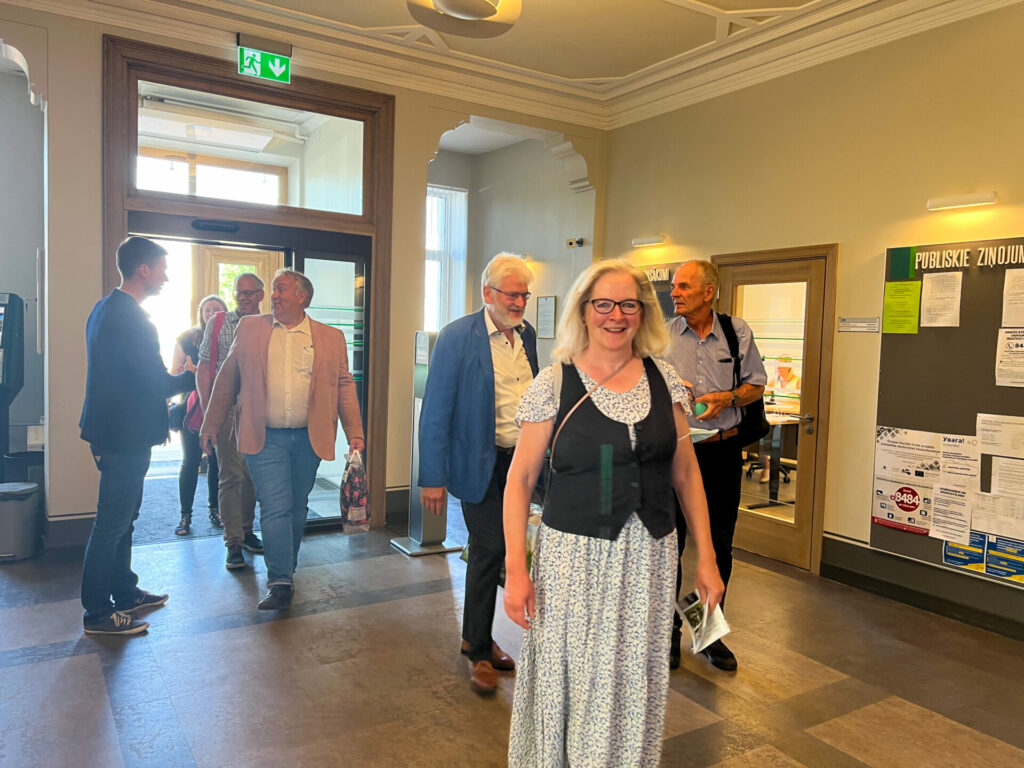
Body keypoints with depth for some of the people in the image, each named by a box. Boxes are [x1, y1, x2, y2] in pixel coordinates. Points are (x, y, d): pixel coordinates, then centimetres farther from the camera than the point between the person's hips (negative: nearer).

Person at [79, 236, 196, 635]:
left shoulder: (107, 308, 12)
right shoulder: (130, 317, -21)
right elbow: (157, 383, -20)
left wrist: (177, 376, 12)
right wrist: (192, 377, -3)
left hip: (115, 431, 11)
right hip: (125, 434, -11)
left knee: (122, 516, 19)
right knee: (113, 522, -1)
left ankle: (124, 593, 33)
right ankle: (97, 613, 10)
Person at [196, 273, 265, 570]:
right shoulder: (218, 324, 4)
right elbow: (204, 369, 3)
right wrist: (207, 409, -4)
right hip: (227, 411, -2)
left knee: (253, 475, 12)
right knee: (231, 477, -4)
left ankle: (246, 531, 27)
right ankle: (233, 543, 2)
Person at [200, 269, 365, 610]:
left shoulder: (331, 338, 5)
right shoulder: (250, 328, 6)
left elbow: (344, 386, 4)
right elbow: (227, 379, 8)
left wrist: (355, 433, -4)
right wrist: (211, 425, 6)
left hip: (309, 438, 1)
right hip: (265, 437, -1)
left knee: (297, 507, 13)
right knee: (275, 508, -6)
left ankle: (286, 571, 31)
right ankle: (280, 583, 1)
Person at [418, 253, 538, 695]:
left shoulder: (527, 335, 7)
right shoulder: (457, 337, -12)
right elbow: (435, 411, -12)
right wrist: (432, 478, -15)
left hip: (521, 460, 6)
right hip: (481, 463, -6)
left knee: (493, 551, 15)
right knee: (488, 550, -1)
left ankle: (477, 638, 34)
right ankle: (479, 651, 19)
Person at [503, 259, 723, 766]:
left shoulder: (664, 379, 3)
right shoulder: (553, 384, -7)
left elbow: (685, 472, 8)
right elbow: (520, 479, -5)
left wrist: (706, 558, 6)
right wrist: (515, 568, -11)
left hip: (649, 557, 3)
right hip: (574, 554, -2)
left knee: (636, 684, 14)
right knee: (568, 680, 10)